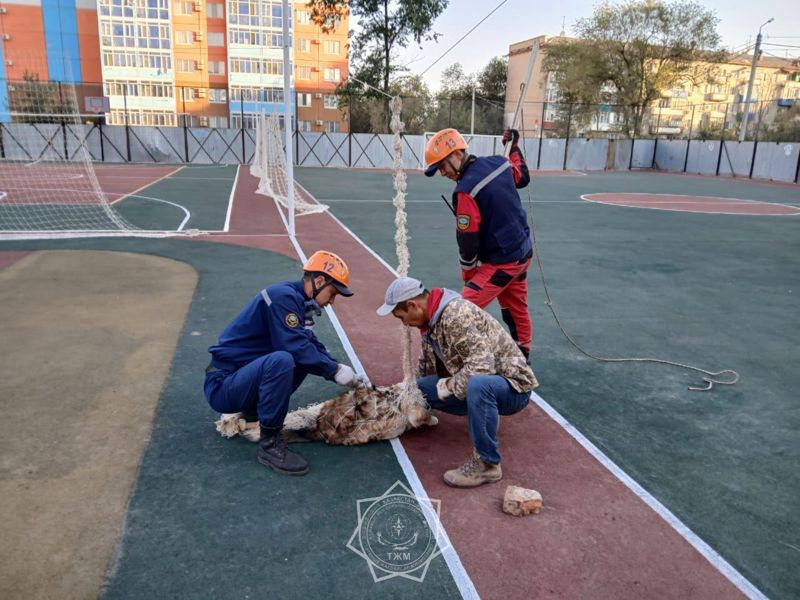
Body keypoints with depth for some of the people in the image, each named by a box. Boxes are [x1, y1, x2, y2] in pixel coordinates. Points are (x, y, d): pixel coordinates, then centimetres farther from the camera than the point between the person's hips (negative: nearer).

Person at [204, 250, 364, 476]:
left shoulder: (299, 301, 10)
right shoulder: (284, 296, -18)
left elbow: (312, 345, 11)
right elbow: (296, 348, -26)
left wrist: (342, 371, -1)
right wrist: (335, 370, -16)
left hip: (243, 375, 10)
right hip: (222, 385, -9)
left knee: (309, 355, 6)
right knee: (281, 360, -34)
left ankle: (254, 411, 10)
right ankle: (269, 444, -19)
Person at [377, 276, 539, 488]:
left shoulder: (456, 315, -25)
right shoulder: (431, 318, 4)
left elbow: (482, 364, -32)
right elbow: (427, 362, 21)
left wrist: (450, 386, -20)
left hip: (512, 386, -9)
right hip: (477, 384, 9)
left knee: (478, 385, -41)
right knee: (420, 388, 2)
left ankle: (487, 464, -24)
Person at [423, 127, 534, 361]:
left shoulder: (465, 190, -23)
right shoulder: (499, 162, -2)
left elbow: (467, 240, -19)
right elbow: (523, 178, 19)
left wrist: (467, 273, -3)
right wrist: (514, 146, 31)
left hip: (501, 261, -9)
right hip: (524, 252, 9)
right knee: (517, 310, 23)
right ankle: (522, 356, 39)